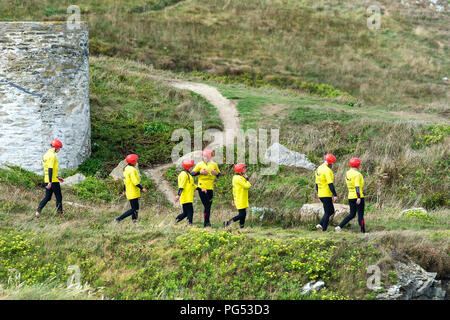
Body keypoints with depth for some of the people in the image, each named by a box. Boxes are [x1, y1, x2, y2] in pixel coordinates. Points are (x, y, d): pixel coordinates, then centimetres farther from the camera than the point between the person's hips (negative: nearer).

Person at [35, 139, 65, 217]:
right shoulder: (52, 155, -16)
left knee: (47, 197, 13)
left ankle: (38, 211, 2)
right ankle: (60, 213, 9)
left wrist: (57, 177, 26)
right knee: (59, 197, 4)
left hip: (47, 180, 9)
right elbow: (50, 169, -22)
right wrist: (50, 182, -25)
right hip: (53, 181, -9)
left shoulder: (46, 155, 15)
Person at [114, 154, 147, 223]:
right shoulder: (132, 170, -19)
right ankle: (119, 219, -9)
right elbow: (135, 182, -24)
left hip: (129, 192, 10)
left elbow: (125, 180, 20)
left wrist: (125, 190, 27)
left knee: (136, 209, 13)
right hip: (133, 193, -10)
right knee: (134, 210, -7)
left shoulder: (126, 168, 12)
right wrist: (142, 188, -19)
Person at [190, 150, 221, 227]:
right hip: (202, 188, -4)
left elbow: (219, 174, 20)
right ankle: (207, 222, -6)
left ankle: (206, 223, 14)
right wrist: (200, 172, -13)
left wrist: (216, 173, -3)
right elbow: (192, 173, 2)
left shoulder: (214, 164, 11)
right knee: (206, 205, -11)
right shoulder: (200, 165, 2)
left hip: (210, 188, 4)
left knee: (208, 206, 6)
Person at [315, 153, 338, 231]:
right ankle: (324, 230, -1)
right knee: (328, 213, -1)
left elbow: (317, 183, 19)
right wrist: (335, 195, -22)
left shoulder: (318, 169, 13)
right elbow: (330, 184, -22)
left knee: (331, 211, 18)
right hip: (326, 195, -9)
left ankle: (320, 225, 7)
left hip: (321, 195, 9)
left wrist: (318, 194, 26)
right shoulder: (327, 170, -16)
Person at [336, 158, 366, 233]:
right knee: (360, 215, 1)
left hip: (350, 197, 7)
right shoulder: (357, 174, -15)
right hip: (358, 197, -7)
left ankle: (339, 226, 2)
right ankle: (363, 231, 6)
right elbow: (357, 186, -22)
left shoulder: (347, 173, 10)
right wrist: (359, 197, -25)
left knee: (352, 214, 12)